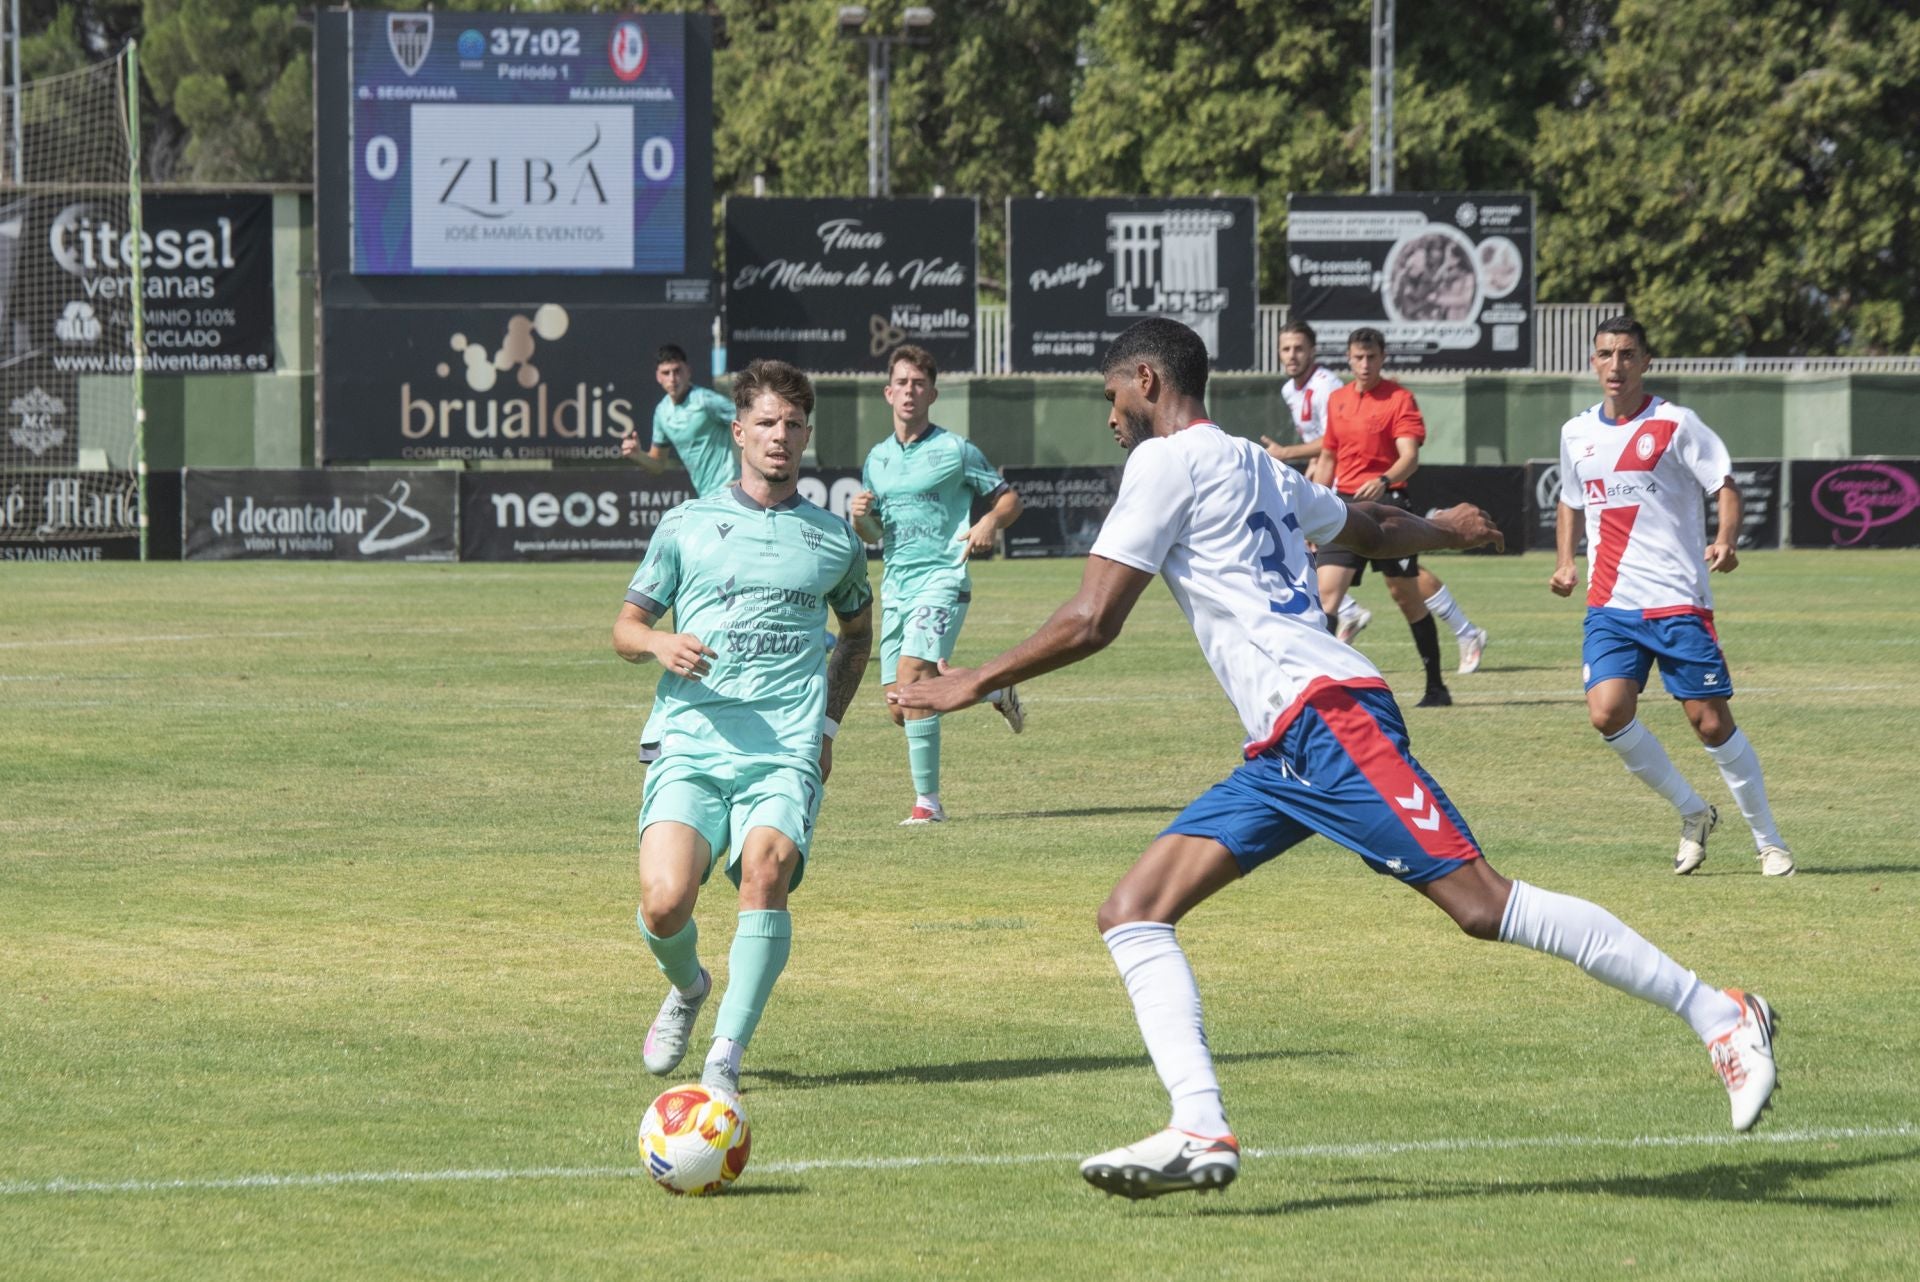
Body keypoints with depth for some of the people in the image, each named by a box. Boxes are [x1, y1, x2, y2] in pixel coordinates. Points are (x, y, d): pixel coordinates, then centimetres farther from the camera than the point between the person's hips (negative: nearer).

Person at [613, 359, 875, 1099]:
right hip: (690, 741, 0)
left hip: (786, 752, 0)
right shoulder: (687, 526, 13)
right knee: (665, 900, -19)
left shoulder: (834, 540, 17)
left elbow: (858, 633, 34)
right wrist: (659, 644, -8)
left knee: (766, 872, -28)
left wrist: (830, 724, 20)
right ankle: (686, 988, 18)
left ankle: (726, 1056, -22)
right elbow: (625, 626, 16)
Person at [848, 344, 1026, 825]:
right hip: (895, 585, 6)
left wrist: (989, 523, -16)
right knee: (901, 709, 4)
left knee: (911, 678, -24)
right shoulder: (877, 459, 15)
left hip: (942, 579, -6)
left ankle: (927, 800, -17)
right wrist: (860, 518, -1)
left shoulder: (955, 451, -1)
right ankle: (995, 690, 31)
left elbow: (1009, 499, 5)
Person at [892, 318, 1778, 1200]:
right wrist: (1444, 529, 66)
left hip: (1328, 717, -10)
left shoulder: (1167, 461, -2)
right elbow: (1371, 528, 43)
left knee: (1483, 906, -13)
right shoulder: (1254, 467, 25)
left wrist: (974, 683, 3)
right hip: (1281, 755, 10)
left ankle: (1720, 1017, -8)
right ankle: (1200, 1133, -12)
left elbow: (1091, 622, -7)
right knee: (1132, 912, 0)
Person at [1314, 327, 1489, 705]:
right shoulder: (1337, 400, 14)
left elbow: (1410, 457, -16)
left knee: (1406, 595, 1)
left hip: (1387, 501, -5)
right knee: (1327, 590, -9)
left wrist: (1384, 481, -35)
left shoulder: (1399, 399, -5)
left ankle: (1435, 687, 11)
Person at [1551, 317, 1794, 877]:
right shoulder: (1576, 433, 11)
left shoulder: (1675, 425, -3)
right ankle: (1693, 814, 7)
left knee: (1710, 721, -5)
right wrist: (1564, 561, 11)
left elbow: (1724, 485, -5)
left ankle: (1768, 840, 12)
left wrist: (1726, 541, -24)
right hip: (1610, 604, 4)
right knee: (1607, 712, -15)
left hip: (1679, 600, -4)